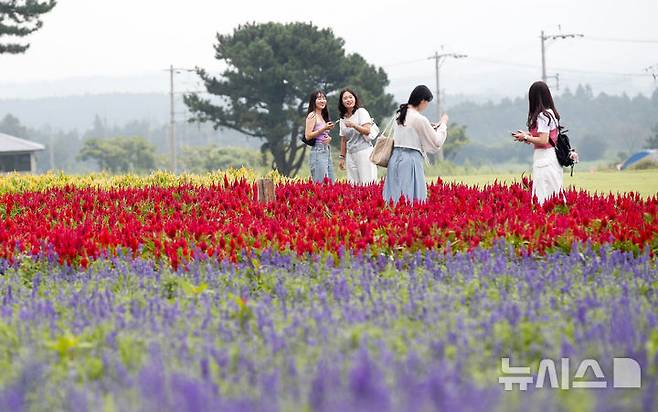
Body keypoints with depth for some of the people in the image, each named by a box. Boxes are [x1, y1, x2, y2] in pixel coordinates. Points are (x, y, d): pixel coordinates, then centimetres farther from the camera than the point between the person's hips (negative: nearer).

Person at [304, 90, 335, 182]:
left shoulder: (323, 116, 19)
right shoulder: (312, 115, -6)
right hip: (318, 151, -9)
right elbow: (307, 136, -13)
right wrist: (323, 129, -20)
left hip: (327, 150, 9)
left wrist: (329, 138, 3)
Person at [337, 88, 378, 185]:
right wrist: (342, 157, 16)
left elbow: (367, 131, -11)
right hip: (350, 154, 6)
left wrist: (354, 125, -26)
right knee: (353, 184, 0)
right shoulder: (343, 118, 15)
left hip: (364, 152, -6)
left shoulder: (361, 112, -2)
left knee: (367, 183, -9)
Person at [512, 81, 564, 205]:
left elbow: (543, 141, -20)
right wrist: (530, 136, 15)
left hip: (544, 157, -9)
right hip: (552, 157, 9)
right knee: (554, 193, 9)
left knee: (543, 195, -7)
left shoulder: (542, 116, -15)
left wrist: (526, 137, -7)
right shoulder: (552, 113, 12)